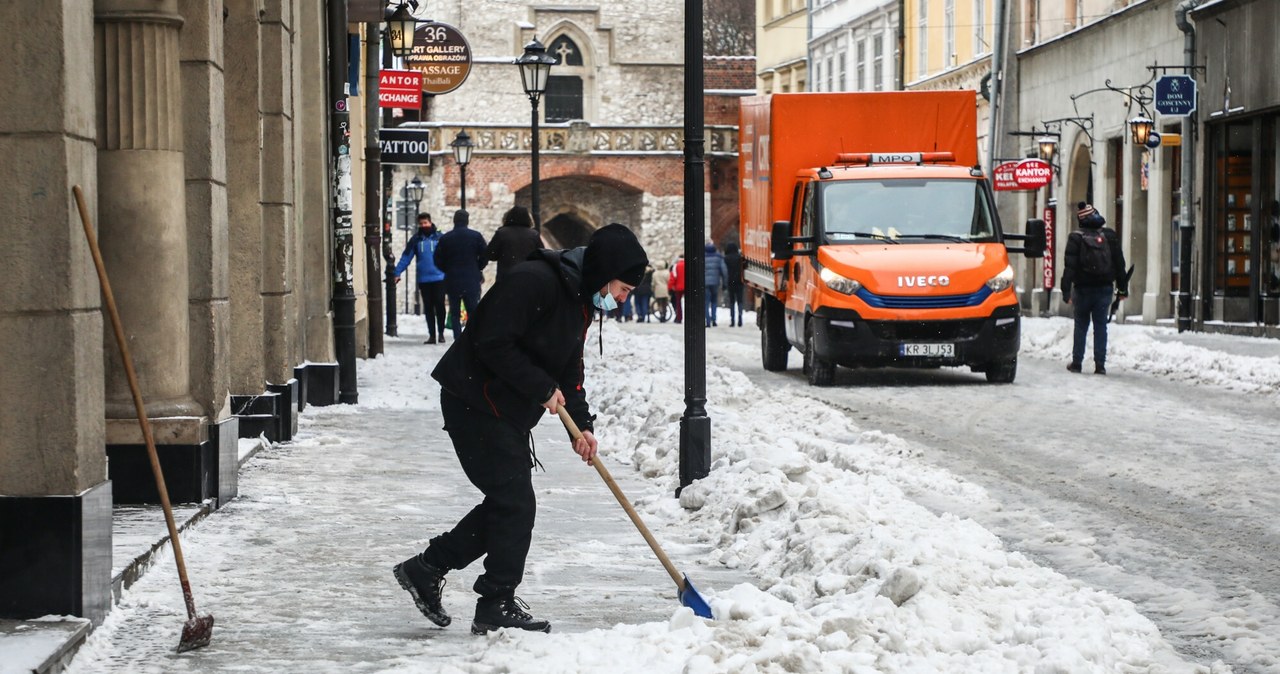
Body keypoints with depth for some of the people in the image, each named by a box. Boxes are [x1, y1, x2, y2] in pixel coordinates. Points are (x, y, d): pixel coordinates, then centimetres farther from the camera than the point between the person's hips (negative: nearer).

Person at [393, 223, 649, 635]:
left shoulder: (581, 301, 11)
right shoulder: (534, 281, -21)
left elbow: (569, 369, 15)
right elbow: (493, 344, -25)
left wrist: (581, 424, 2)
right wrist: (542, 388, -20)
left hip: (507, 411, 10)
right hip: (475, 402, -10)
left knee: (508, 502, 12)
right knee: (514, 503, -9)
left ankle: (426, 569, 21)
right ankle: (496, 607, -1)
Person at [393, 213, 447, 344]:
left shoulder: (439, 237, -1)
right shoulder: (416, 239, 6)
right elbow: (406, 257, 4)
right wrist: (397, 273, -4)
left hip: (439, 278, -2)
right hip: (423, 280, 2)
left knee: (439, 306, -1)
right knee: (428, 308, 7)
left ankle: (441, 333, 12)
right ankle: (432, 335, 13)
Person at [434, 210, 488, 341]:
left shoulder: (445, 238, -1)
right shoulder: (476, 236, -3)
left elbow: (438, 260, 1)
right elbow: (485, 256, -2)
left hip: (452, 281, 0)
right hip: (472, 281, 0)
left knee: (455, 313, 7)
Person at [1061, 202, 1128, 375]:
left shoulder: (1076, 238, -7)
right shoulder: (1110, 236, 1)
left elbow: (1069, 266, -10)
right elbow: (1119, 263, 5)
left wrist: (1066, 291, -10)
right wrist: (1122, 288, 11)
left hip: (1083, 289, -1)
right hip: (1104, 288, 1)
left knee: (1081, 325, 10)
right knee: (1101, 325, 5)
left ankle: (1076, 362, 12)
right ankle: (1100, 364, -1)